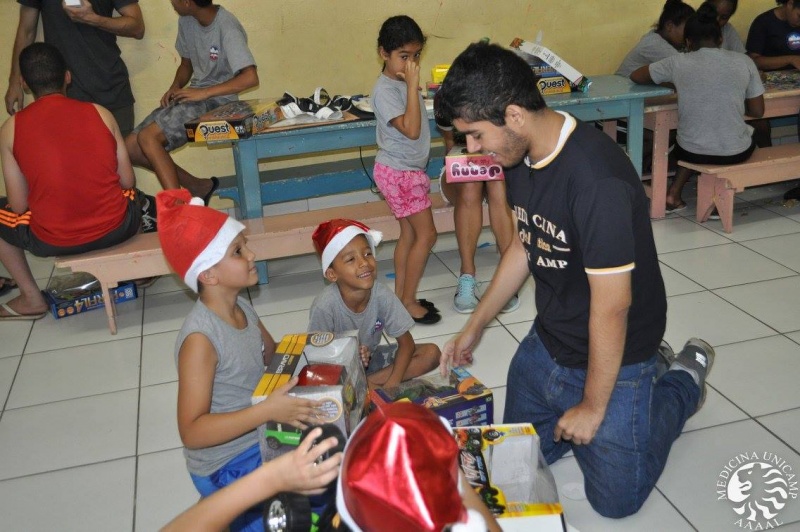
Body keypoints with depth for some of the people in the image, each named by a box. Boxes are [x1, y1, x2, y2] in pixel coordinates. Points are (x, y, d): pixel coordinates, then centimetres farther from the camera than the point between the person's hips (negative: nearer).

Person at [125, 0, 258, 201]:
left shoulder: (226, 27, -18)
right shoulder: (185, 21, 5)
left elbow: (251, 78, -27)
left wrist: (203, 92, -26)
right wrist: (175, 87, -1)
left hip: (216, 100, -8)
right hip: (193, 96, 8)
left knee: (147, 137, -25)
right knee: (130, 147, -3)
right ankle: (199, 187, 3)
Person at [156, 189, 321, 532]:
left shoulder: (242, 309, -3)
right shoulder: (200, 338, -26)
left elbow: (276, 357, 13)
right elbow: (192, 432, -28)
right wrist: (267, 410, -36)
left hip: (260, 440, 8)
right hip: (227, 468, -7)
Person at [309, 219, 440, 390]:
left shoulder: (382, 295, -20)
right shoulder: (324, 306, -28)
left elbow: (406, 342, -12)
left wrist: (392, 383, -25)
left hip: (371, 359, 5)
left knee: (431, 353, -14)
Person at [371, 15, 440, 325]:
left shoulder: (403, 83, 7)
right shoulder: (385, 89, -19)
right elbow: (411, 129, -29)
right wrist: (413, 84, -27)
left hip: (409, 170, 9)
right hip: (399, 172, -9)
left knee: (409, 234, 12)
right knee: (426, 234, -4)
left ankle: (400, 296, 22)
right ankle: (408, 302, 7)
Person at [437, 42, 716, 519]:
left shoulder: (596, 179, -33)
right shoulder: (521, 156, -5)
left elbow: (612, 304, -26)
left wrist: (593, 405, -14)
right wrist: (475, 327, 15)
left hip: (610, 355, -7)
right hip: (547, 342, 7)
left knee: (615, 499, 8)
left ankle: (684, 379, 28)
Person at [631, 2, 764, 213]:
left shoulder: (678, 63, -6)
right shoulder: (744, 61, -3)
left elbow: (635, 76, 11)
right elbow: (758, 112, 4)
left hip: (693, 153, 0)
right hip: (736, 153, 0)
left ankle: (674, 194, 21)